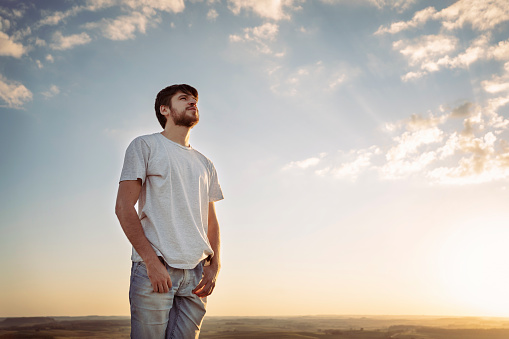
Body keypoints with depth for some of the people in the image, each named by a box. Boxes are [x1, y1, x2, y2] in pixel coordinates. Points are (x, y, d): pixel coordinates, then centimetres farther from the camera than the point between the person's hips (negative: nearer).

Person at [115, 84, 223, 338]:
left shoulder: (205, 164, 22)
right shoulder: (145, 146, 6)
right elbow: (123, 207, -4)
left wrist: (214, 264, 3)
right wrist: (152, 261, -13)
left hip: (196, 271, 5)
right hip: (153, 269, -4)